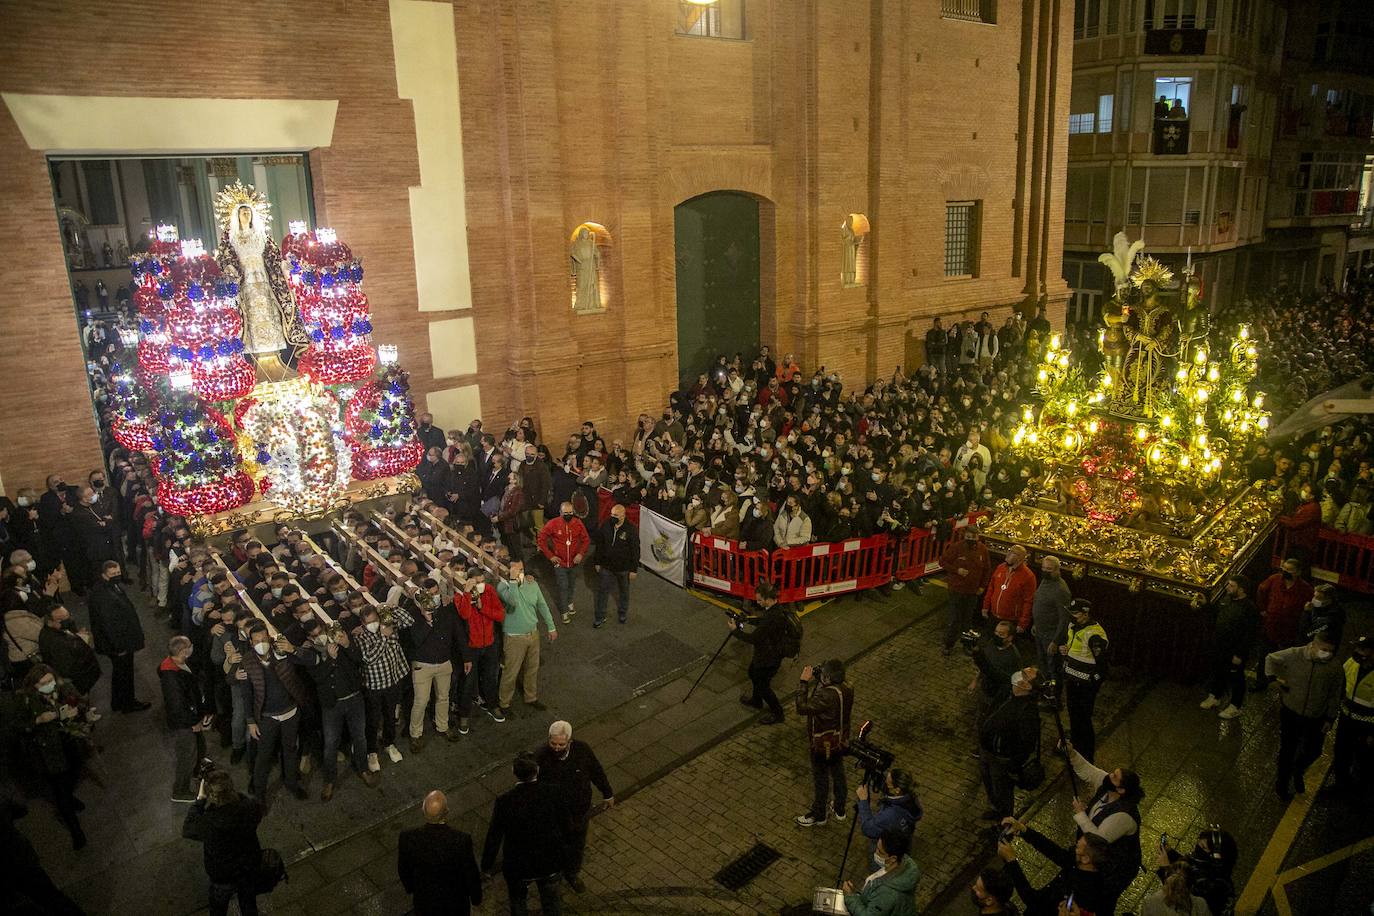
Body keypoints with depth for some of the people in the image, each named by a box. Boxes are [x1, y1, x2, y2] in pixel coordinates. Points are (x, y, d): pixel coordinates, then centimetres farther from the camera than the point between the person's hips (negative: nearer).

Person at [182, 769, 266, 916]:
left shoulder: (209, 823, -39)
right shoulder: (251, 808, -30)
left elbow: (186, 830, -17)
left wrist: (200, 799, -17)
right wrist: (231, 792, -10)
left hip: (223, 876, -3)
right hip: (250, 867, 3)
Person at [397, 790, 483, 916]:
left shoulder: (408, 838, -29)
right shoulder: (462, 840, -34)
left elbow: (404, 870, -9)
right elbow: (471, 874, -18)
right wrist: (476, 898, 2)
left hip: (424, 900, 2)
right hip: (455, 901, -1)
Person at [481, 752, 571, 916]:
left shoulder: (504, 801, -26)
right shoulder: (552, 792, -22)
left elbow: (493, 838, -15)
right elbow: (565, 825, -10)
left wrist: (486, 866, 1)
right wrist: (563, 846, 11)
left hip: (518, 866, -1)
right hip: (551, 862, 1)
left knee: (518, 901, 29)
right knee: (551, 897, 29)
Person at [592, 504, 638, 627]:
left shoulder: (631, 530, -17)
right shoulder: (605, 526, -8)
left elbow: (635, 551, -12)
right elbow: (599, 545, 3)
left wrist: (634, 569, -12)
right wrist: (597, 562, 5)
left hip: (624, 568, -2)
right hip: (606, 566, 2)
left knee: (623, 591, 18)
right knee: (602, 591, 8)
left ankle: (622, 613, 40)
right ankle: (599, 618, 22)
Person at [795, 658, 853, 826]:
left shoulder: (827, 696, -37)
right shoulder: (847, 689, -10)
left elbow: (802, 708, -35)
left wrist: (804, 682, -31)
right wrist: (815, 680, -8)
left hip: (824, 745, -8)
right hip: (841, 741, 8)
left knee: (820, 778, 13)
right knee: (838, 773, 25)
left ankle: (818, 815, 32)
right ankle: (839, 810, 43)